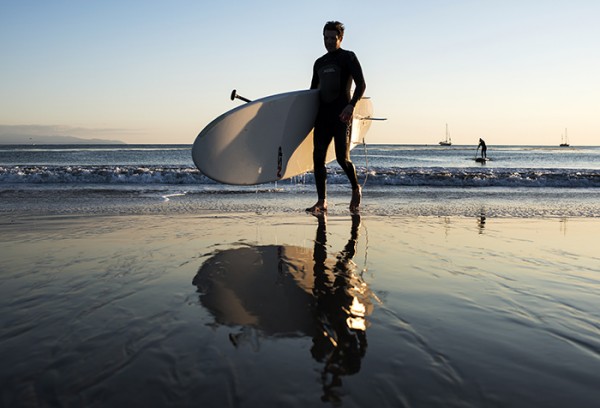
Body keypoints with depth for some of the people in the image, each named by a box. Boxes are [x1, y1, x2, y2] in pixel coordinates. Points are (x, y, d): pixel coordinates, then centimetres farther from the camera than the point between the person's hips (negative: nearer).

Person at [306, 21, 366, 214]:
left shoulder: (348, 57, 3)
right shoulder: (319, 62, 21)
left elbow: (361, 84, -6)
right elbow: (313, 89, 28)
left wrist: (351, 105, -21)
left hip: (341, 115, -6)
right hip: (322, 114, 6)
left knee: (342, 158, -10)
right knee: (318, 157, -4)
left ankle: (356, 189, 18)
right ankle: (321, 202, -1)